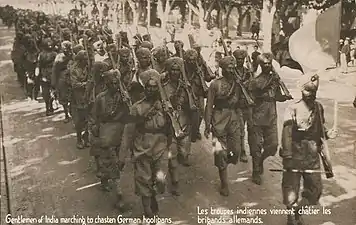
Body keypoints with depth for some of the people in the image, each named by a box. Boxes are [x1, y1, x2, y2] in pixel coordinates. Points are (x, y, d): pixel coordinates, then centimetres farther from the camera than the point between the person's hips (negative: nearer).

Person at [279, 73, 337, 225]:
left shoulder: (319, 107, 6)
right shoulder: (292, 109, -10)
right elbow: (287, 134, -17)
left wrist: (327, 134, -6)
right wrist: (287, 157, -24)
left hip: (313, 157, 5)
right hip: (295, 156, -5)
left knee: (315, 190, 11)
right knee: (291, 190, 1)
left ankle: (298, 212, 36)